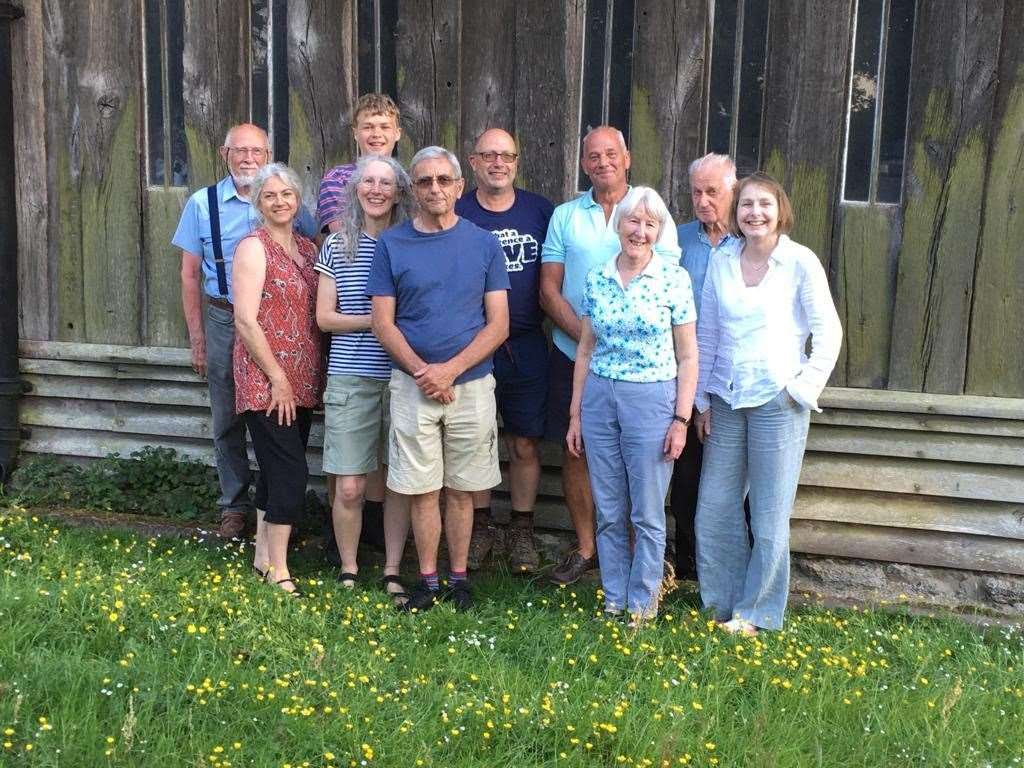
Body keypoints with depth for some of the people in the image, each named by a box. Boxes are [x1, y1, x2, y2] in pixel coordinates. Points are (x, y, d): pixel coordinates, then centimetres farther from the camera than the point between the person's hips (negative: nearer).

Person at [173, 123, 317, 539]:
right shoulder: (202, 203, 2)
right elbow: (190, 275, 4)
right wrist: (197, 339, 0)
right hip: (224, 322, 1)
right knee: (228, 422, 8)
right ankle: (234, 507, 21)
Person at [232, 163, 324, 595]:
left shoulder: (308, 249, 13)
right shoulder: (254, 248, -8)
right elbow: (246, 320, -14)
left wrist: (305, 378, 11)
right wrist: (277, 377, -15)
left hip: (300, 381, 7)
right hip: (266, 380, -7)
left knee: (277, 470, 14)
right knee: (291, 472, -9)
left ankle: (263, 555, 25)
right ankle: (277, 571, 1)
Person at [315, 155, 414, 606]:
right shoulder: (337, 245, 4)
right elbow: (324, 318, 2)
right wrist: (377, 320, -9)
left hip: (402, 377, 1)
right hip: (351, 379, -1)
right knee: (349, 487, -1)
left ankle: (393, 572, 20)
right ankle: (348, 572, 19)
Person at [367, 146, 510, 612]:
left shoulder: (483, 244, 2)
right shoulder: (392, 245, 2)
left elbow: (498, 324, -2)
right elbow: (383, 323, 0)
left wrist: (450, 369, -13)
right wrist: (422, 372, -13)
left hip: (472, 384, 0)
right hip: (412, 385, 0)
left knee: (462, 489, 8)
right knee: (422, 489, 5)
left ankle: (458, 579, 20)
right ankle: (428, 581, 18)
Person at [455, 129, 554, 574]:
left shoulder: (540, 211, 5)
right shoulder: (456, 214, 0)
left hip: (525, 346, 1)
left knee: (524, 443, 6)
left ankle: (522, 531, 19)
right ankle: (480, 525, 23)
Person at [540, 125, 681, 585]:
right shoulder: (565, 216, 6)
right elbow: (549, 290, 1)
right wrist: (588, 337, -13)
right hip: (572, 354, 2)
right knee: (574, 451, 7)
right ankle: (585, 548, 21)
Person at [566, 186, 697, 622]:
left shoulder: (674, 279, -5)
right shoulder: (596, 280, 5)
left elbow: (688, 356, -3)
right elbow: (586, 349, 11)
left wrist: (680, 419, -8)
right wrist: (575, 414, 9)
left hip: (652, 401, -3)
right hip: (599, 398, 4)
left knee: (647, 515, 5)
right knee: (608, 513, 11)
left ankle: (642, 605, 19)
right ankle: (613, 601, 24)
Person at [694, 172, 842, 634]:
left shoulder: (801, 263, -6)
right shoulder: (721, 264, 6)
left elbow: (828, 332, -2)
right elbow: (705, 337, 10)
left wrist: (803, 389, -7)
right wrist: (702, 401, 8)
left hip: (778, 402, -4)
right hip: (726, 401, 4)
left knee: (769, 516, 3)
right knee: (714, 511, 8)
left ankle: (757, 613, 17)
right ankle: (722, 602, 25)